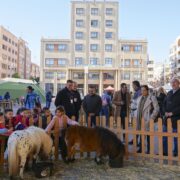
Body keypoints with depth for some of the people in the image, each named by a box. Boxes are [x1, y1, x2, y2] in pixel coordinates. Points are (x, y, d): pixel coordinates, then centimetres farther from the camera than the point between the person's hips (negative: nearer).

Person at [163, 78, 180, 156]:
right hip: (167, 117, 6)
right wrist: (165, 112, -1)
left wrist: (172, 113, -18)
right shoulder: (169, 93, 13)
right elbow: (164, 103, 15)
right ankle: (164, 151, 18)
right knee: (164, 136, 8)